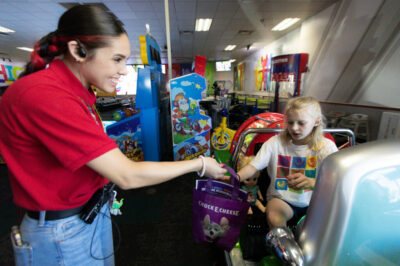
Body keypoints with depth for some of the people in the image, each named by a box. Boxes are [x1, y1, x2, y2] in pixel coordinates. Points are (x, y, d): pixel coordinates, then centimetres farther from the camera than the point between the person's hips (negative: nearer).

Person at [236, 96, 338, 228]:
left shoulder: (326, 146, -7)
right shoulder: (276, 142, -8)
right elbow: (253, 166, -13)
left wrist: (310, 182, -42)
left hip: (313, 200, 1)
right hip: (282, 198, -1)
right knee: (273, 217, -30)